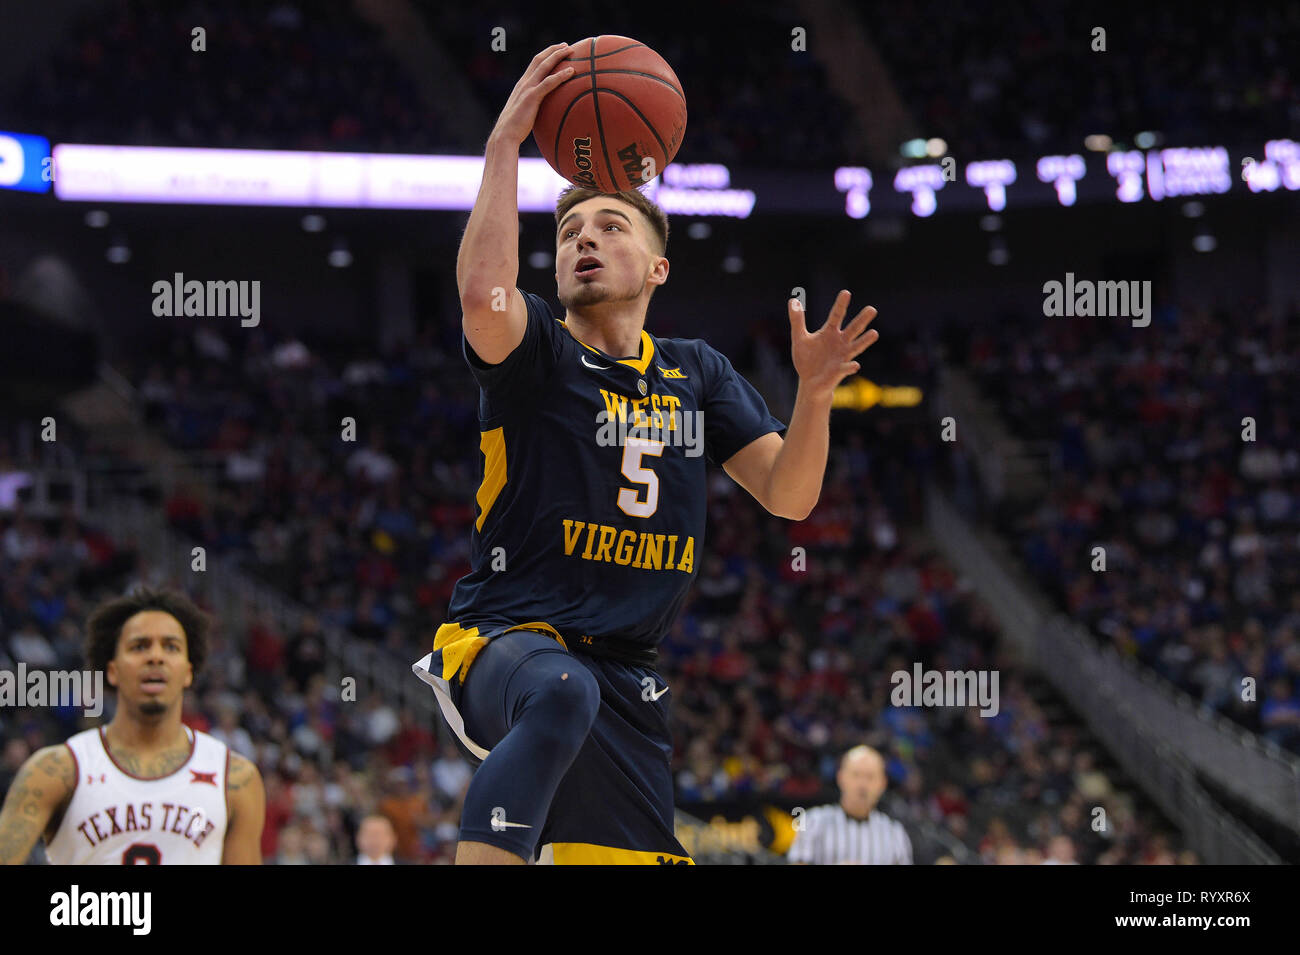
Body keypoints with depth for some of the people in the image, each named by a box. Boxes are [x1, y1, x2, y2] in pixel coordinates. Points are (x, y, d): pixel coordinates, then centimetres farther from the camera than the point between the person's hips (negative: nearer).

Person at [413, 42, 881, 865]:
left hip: (627, 678, 6)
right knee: (561, 694, -41)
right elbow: (484, 294, -26)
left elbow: (789, 496, 6)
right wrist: (506, 141, -23)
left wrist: (815, 394, -13)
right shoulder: (539, 351, -1)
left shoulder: (698, 374, 15)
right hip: (503, 641, -6)